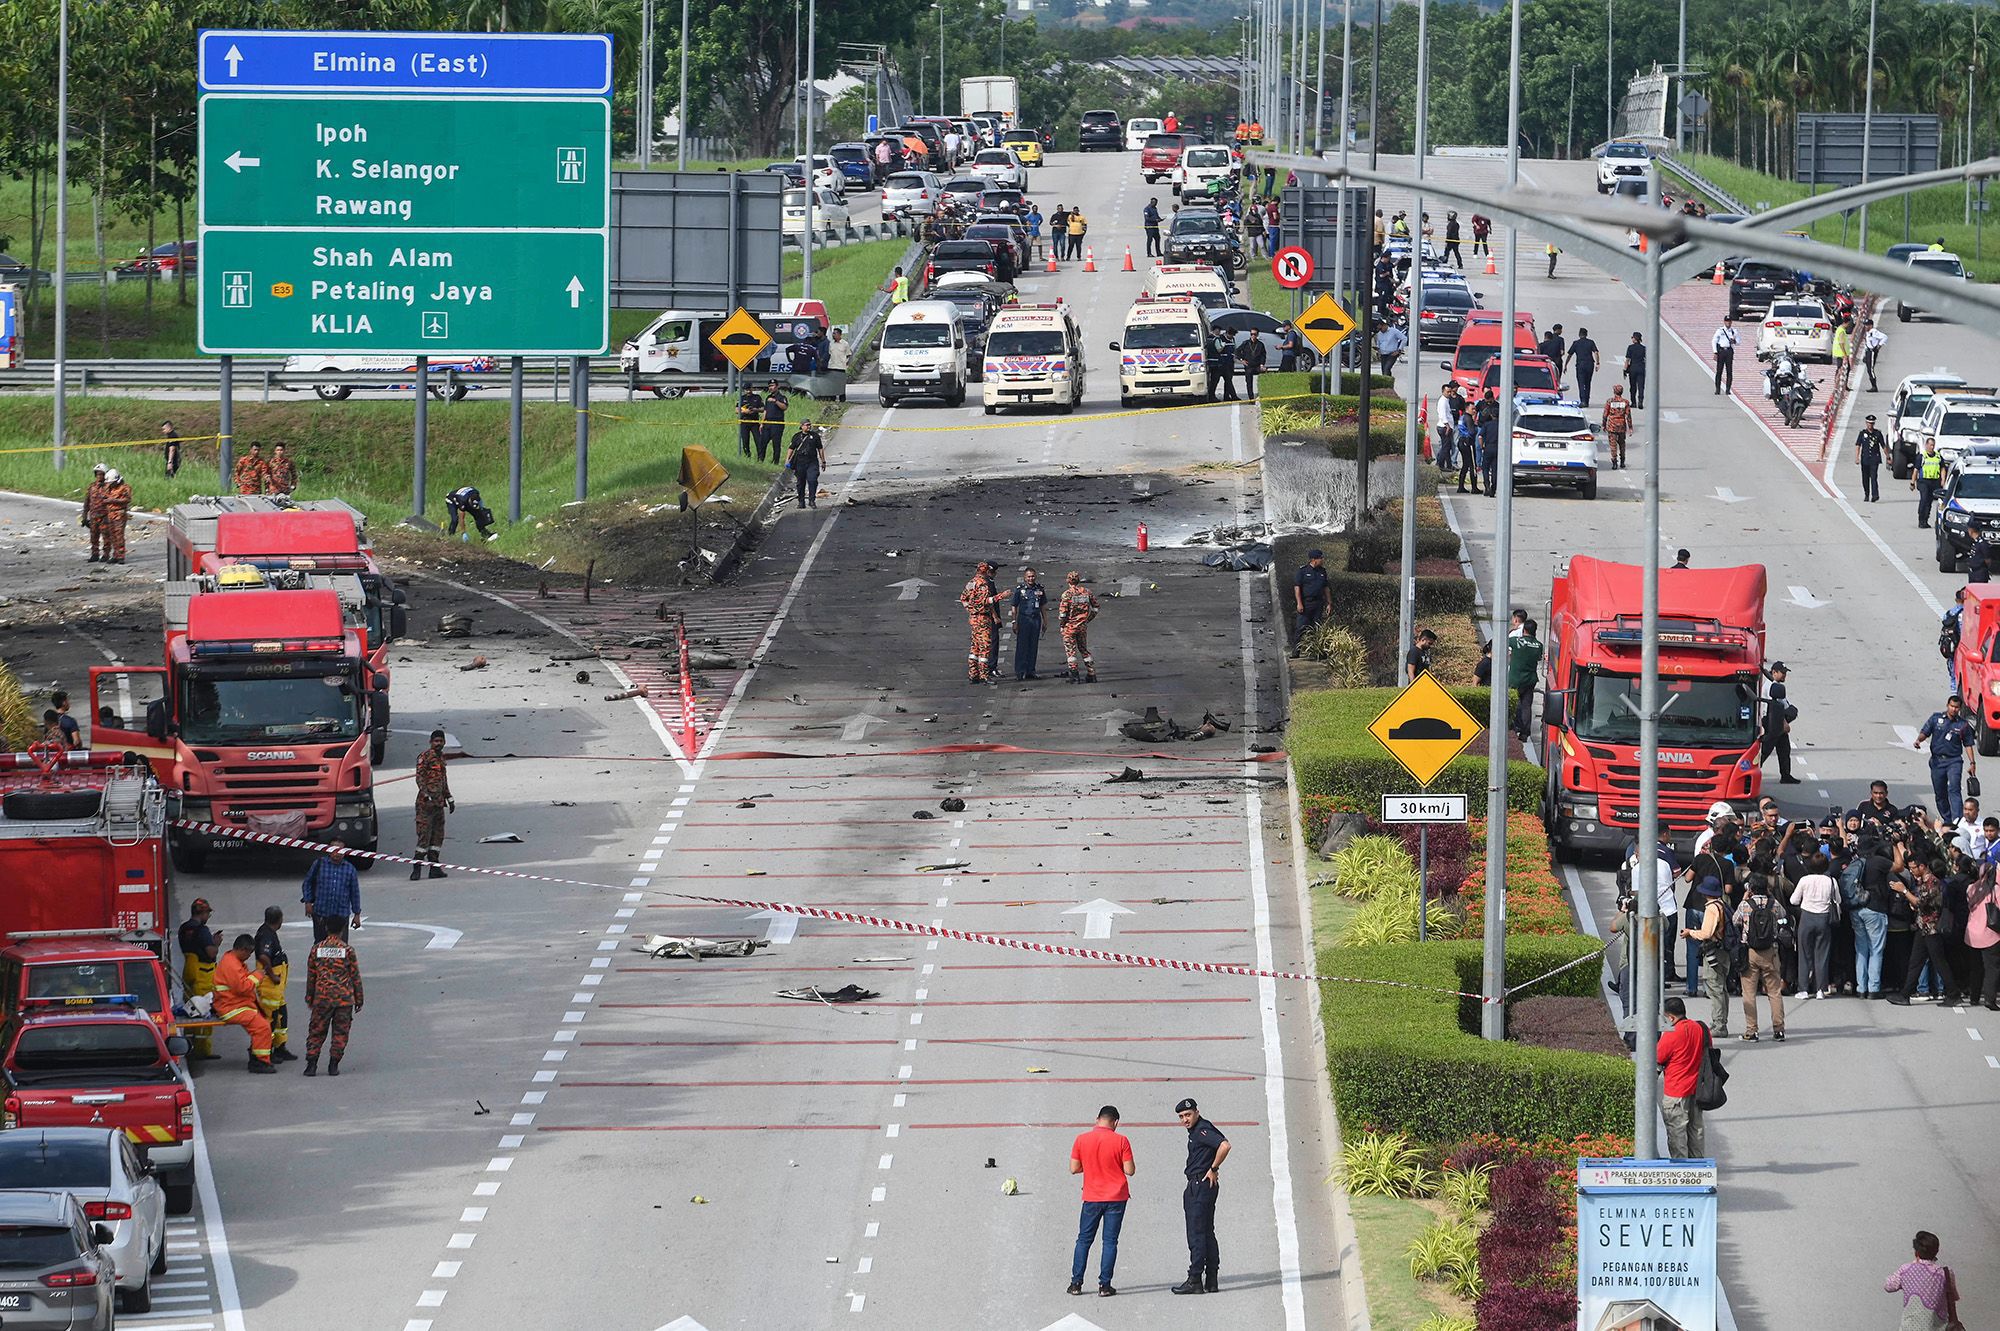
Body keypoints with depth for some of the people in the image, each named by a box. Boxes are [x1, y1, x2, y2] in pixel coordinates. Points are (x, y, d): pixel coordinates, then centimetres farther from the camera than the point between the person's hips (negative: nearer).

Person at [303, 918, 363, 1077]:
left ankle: (311, 1064, 1)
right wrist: (358, 999, 10)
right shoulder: (348, 949, -4)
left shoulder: (317, 948, 1)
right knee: (340, 1033, 7)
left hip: (322, 998, 1)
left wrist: (309, 998, 17)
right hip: (344, 998, -1)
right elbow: (355, 976, 1)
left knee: (316, 1031, 8)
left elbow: (311, 975, 7)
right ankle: (333, 1065, 4)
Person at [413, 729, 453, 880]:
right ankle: (417, 868, -8)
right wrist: (426, 795, -27)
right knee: (424, 834, -10)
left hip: (439, 803, 8)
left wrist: (449, 798, 28)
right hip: (426, 803, -8)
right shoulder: (424, 757, -7)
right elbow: (420, 777, -15)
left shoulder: (441, 757, 19)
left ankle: (434, 867, 12)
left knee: (438, 835, 8)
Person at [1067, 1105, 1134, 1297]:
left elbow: (1074, 1168, 0)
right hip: (1116, 1198, -1)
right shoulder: (1120, 1141, -8)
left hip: (1092, 1198, 1)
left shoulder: (1081, 1139, -3)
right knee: (1110, 1241, 3)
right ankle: (1104, 1285, 0)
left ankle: (1076, 1283, 10)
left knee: (1084, 1239, 12)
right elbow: (1130, 1170, -9)